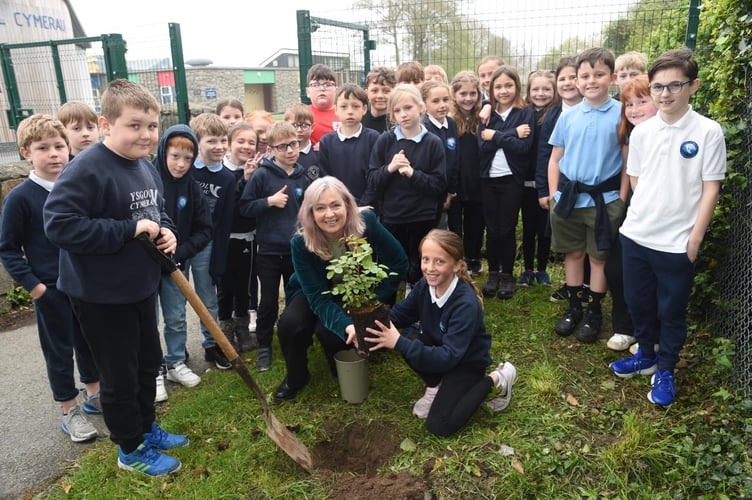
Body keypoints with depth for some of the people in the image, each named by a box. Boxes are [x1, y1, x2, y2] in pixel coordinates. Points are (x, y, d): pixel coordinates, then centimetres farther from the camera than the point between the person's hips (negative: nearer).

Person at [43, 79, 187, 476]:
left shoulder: (145, 166, 4)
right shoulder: (86, 169, -22)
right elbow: (58, 224, -28)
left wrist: (165, 231, -5)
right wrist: (129, 229, -28)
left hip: (141, 288, 8)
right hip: (100, 296, -8)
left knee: (149, 363, 21)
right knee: (120, 377, 7)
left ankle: (146, 428, 42)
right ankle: (131, 450, 28)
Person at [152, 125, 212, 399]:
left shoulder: (192, 188, -5)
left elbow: (204, 230, -1)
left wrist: (180, 253, -12)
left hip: (176, 263, 3)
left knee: (177, 318, 14)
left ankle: (176, 363, 32)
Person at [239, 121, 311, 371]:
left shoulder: (303, 176, 2)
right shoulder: (262, 175, -8)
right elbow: (244, 207, -6)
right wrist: (269, 201, -19)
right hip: (269, 251, -3)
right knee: (269, 302, 8)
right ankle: (264, 346, 26)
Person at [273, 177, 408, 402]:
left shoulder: (366, 221, -28)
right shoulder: (300, 242, -27)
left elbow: (398, 263, -18)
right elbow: (318, 296, -26)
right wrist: (346, 325, -41)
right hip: (315, 293, 1)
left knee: (326, 330, -26)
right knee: (290, 323, -25)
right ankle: (296, 377, 5)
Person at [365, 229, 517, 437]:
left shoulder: (466, 304, -35)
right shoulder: (425, 285, -15)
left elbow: (448, 357, -36)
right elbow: (400, 314, -3)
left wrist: (400, 343, -44)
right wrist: (375, 321, -25)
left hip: (466, 361, -5)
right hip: (438, 347, 6)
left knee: (439, 426, -15)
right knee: (404, 342, -23)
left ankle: (496, 379, 2)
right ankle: (436, 386, 3)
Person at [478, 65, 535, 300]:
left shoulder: (525, 113, 0)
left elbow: (524, 146, -14)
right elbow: (483, 145, -9)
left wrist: (496, 135, -12)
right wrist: (512, 134, -15)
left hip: (512, 179, -2)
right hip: (488, 179, 2)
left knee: (507, 229, 4)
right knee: (492, 229, 7)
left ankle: (507, 275, 20)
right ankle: (493, 273, 22)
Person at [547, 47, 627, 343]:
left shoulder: (621, 114, -6)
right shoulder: (568, 116, 4)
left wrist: (622, 198, -6)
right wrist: (554, 194, 4)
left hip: (604, 199, -3)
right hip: (569, 197, 3)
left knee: (599, 257, 9)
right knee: (573, 253, 14)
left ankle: (595, 312, 26)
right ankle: (573, 307, 30)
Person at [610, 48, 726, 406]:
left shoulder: (708, 132, -8)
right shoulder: (641, 132, 2)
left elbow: (710, 189, -7)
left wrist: (694, 239, -8)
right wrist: (647, 212, 3)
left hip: (677, 243, -3)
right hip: (635, 235, 4)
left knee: (671, 312, 11)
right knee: (638, 303, 17)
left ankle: (665, 371, 30)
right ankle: (645, 356, 39)